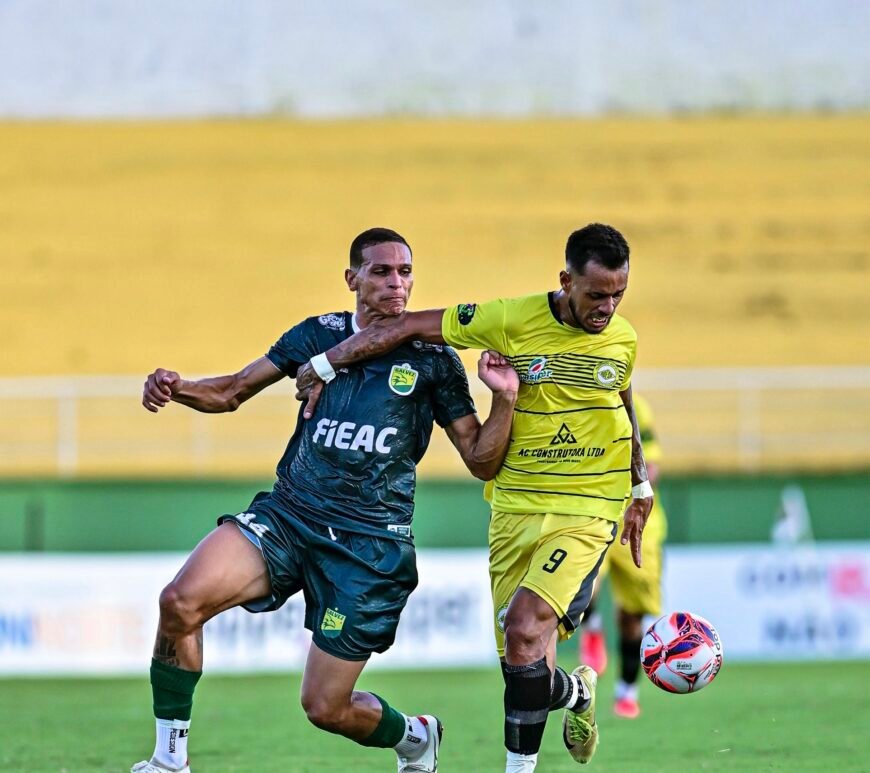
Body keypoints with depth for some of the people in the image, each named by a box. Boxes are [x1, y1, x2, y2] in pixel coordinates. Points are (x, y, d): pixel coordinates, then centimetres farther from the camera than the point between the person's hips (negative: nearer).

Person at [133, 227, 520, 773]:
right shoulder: (318, 335, 8)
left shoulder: (433, 359, 1)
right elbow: (233, 391, 14)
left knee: (326, 708, -1)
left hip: (370, 541, -2)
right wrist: (176, 388, -6)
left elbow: (482, 461, 2)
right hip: (288, 517, 2)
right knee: (181, 600, -24)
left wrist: (504, 399, -16)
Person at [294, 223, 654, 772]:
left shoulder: (623, 340, 1)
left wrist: (640, 486, 25)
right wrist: (324, 365, -3)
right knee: (522, 665, 2)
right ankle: (577, 691, 38)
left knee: (525, 633, -23)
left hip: (588, 510, -1)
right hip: (514, 506, 1)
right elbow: (409, 327, -3)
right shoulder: (513, 320, -8)